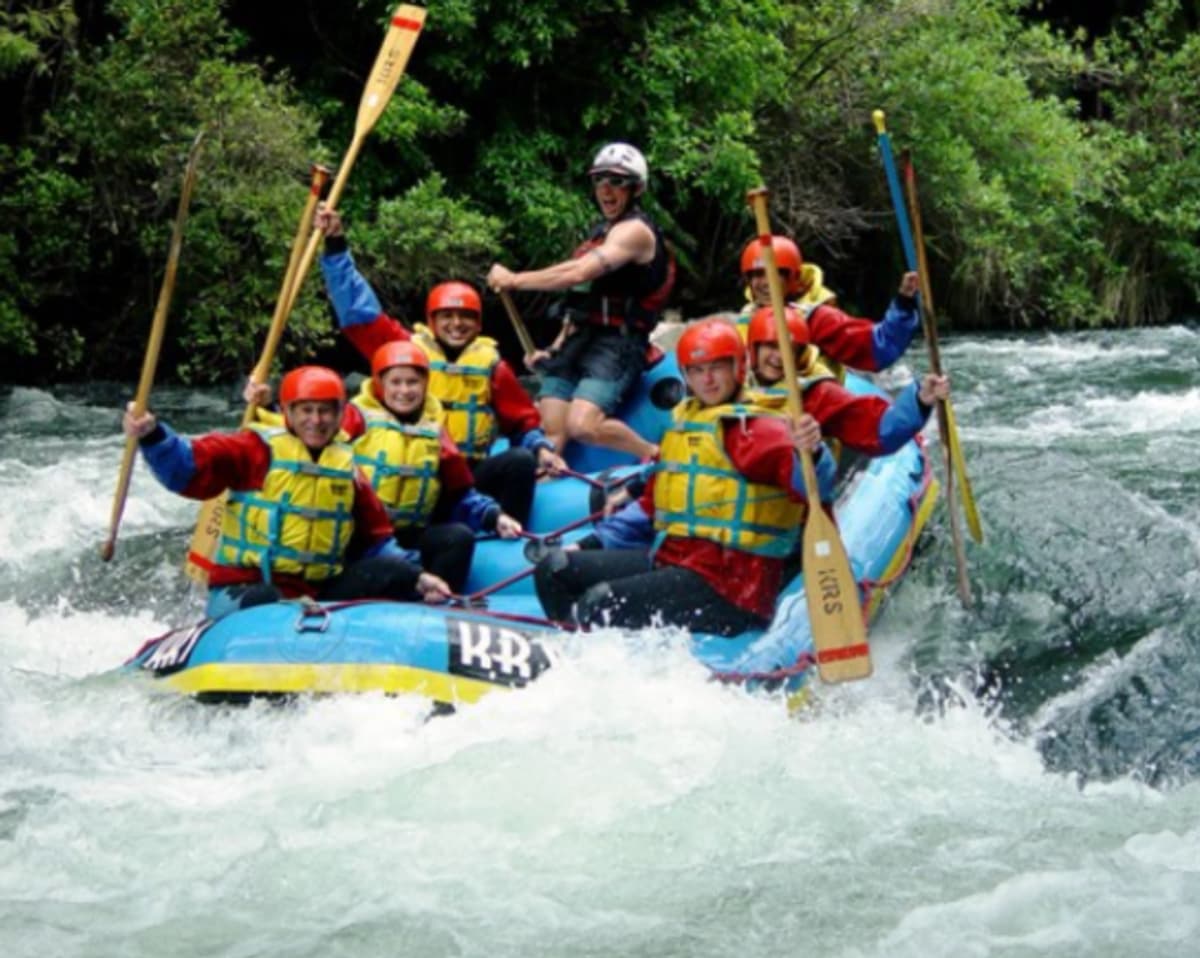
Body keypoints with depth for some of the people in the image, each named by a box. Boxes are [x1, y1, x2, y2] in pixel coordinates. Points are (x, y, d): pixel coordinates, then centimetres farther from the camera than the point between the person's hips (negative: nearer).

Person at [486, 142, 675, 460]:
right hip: (578, 342, 9)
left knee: (581, 425, -25)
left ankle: (652, 455, -3)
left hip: (616, 346, -8)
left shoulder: (636, 231, -7)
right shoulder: (601, 231, 24)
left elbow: (578, 273, -18)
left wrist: (514, 280, -10)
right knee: (549, 436, -5)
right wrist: (555, 348, 15)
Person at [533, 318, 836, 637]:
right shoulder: (682, 426, 18)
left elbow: (810, 485, -26)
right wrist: (593, 544, 21)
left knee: (600, 604, -25)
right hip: (666, 560, 9)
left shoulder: (757, 429, -9)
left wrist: (809, 454, -48)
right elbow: (651, 505, 27)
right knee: (556, 569, 5)